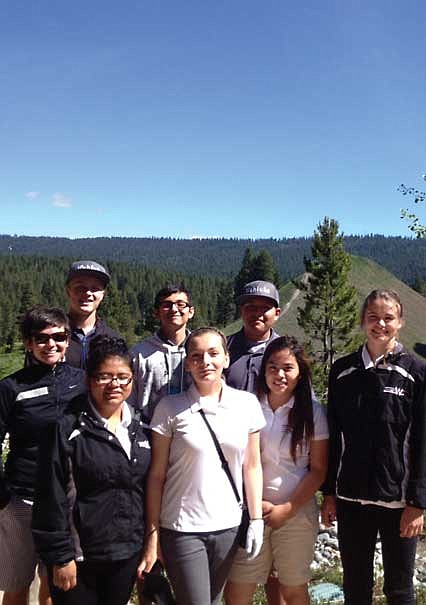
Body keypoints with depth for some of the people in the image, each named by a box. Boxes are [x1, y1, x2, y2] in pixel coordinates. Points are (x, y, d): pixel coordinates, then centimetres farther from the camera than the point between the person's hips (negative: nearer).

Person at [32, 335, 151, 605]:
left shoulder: (141, 430, 5)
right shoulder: (69, 429, -10)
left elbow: (150, 491, 10)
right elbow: (54, 499, -11)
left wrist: (151, 544, 9)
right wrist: (61, 556, -12)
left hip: (128, 555, 4)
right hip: (80, 557, -4)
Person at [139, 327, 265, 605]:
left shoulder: (247, 404, -1)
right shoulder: (170, 408, -7)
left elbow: (252, 467, 5)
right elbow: (157, 475, -4)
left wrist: (256, 519, 2)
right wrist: (152, 534, -4)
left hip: (229, 528, 3)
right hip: (182, 530, -3)